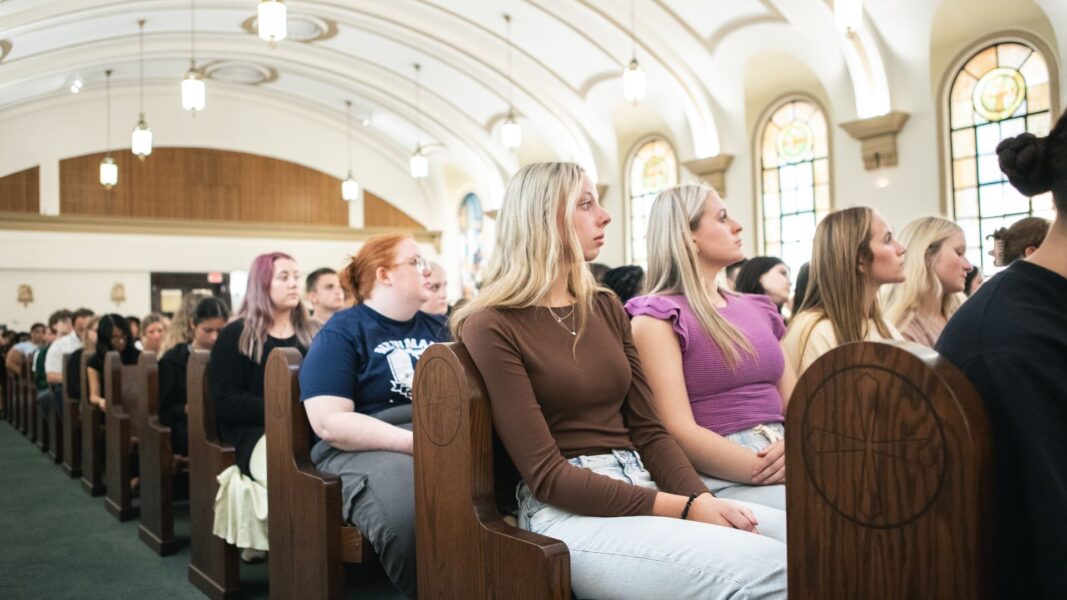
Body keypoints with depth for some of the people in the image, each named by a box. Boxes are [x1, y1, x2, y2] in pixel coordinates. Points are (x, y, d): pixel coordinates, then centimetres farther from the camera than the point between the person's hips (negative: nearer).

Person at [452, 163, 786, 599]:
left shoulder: (605, 307, 15)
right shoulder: (493, 327, -7)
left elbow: (647, 428, 11)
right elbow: (546, 476, -13)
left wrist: (702, 499, -10)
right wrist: (681, 509, -18)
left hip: (643, 487, 7)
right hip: (569, 512, -7)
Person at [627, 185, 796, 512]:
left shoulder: (759, 308, 20)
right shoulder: (658, 317, -3)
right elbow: (680, 432, -12)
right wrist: (769, 471, -20)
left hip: (780, 459, 7)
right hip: (723, 479, -7)